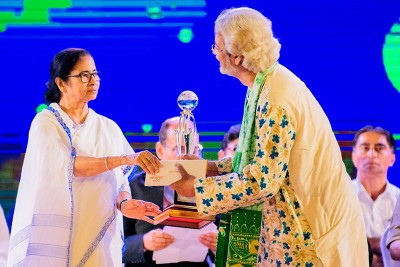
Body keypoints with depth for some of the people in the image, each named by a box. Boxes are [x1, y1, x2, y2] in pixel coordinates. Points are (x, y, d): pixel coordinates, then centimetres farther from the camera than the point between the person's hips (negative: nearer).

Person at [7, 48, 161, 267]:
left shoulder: (109, 128, 9)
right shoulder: (45, 124, -4)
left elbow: (120, 182, 6)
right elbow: (67, 166, -20)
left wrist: (124, 203, -16)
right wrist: (126, 159, -25)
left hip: (100, 238, 4)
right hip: (57, 238, -4)